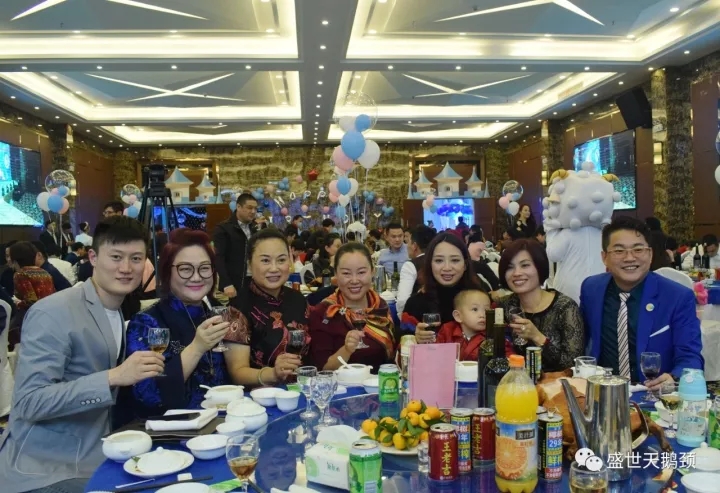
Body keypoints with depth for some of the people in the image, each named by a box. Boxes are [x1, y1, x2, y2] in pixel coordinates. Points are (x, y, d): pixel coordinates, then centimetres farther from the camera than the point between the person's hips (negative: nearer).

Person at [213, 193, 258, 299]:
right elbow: (219, 258, -13)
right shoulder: (223, 229, -5)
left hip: (253, 284, 5)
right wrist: (227, 284, -21)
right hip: (232, 285, -5)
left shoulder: (255, 229, 13)